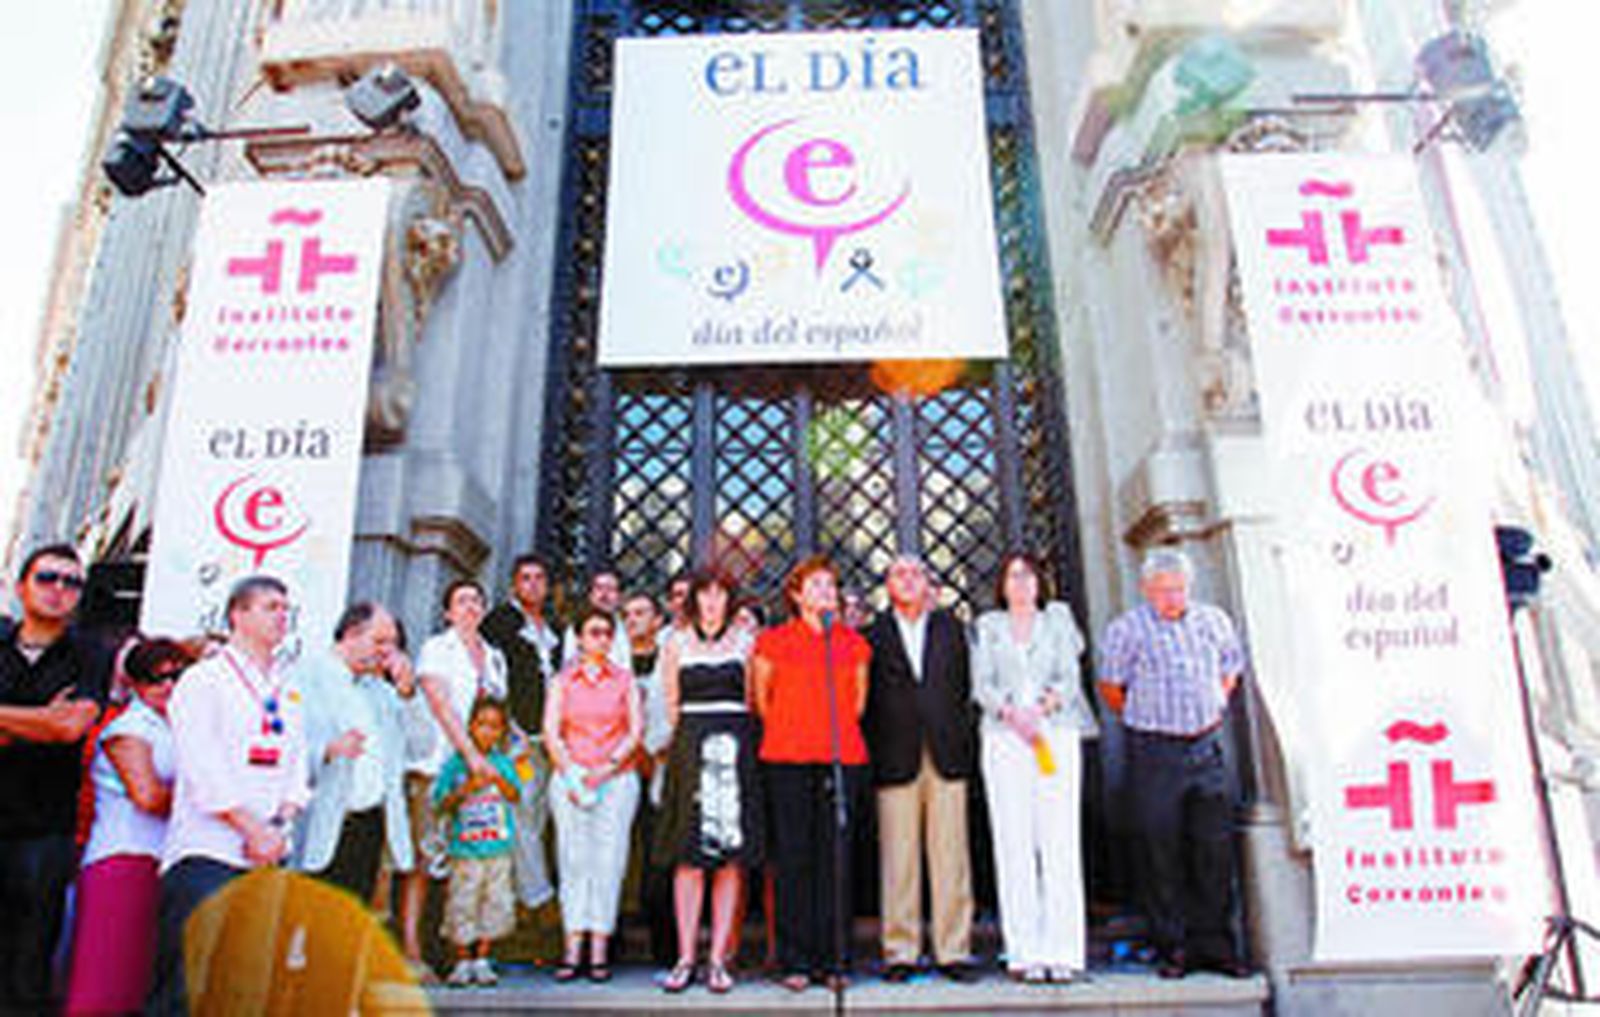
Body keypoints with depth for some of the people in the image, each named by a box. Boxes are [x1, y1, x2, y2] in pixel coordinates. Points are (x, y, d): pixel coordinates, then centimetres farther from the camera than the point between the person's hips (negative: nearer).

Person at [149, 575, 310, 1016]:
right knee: (188, 980, -6)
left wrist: (280, 825, -3)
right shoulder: (203, 681, -1)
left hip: (269, 854, 6)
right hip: (207, 851, -5)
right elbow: (203, 772, -10)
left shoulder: (290, 691, 17)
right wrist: (253, 829, -12)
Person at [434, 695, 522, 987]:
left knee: (495, 903, 5)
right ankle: (463, 962, 17)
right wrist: (465, 789, -17)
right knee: (463, 904, 1)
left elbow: (514, 797, -2)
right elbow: (443, 804, -2)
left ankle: (482, 960, 18)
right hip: (465, 849, -2)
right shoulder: (455, 763, -1)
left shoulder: (503, 762, 4)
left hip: (498, 847, 2)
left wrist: (498, 779, -17)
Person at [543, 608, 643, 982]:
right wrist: (573, 776, -7)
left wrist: (608, 768, -7)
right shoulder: (562, 681, 11)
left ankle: (599, 950, -1)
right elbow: (551, 733, 4)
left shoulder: (624, 679, 11)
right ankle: (573, 948, 0)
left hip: (617, 779, 0)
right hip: (571, 779, 0)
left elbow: (635, 730, 4)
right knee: (574, 860, -3)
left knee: (608, 860, -4)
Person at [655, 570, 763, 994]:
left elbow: (754, 704, 10)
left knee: (732, 859, -1)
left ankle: (719, 959, 5)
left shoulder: (746, 643, 9)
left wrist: (740, 742, 4)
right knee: (689, 858, -2)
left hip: (736, 751, 0)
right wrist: (693, 741, 9)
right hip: (691, 750, 0)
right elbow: (672, 709, 13)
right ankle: (685, 959, 5)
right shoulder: (676, 646, 11)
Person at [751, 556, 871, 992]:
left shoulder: (854, 643, 11)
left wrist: (837, 735, 11)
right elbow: (760, 700, 12)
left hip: (843, 759, 2)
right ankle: (796, 961, 10)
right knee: (793, 859, 0)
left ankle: (834, 959, 13)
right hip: (788, 760, -2)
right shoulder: (773, 641, 5)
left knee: (836, 859, 3)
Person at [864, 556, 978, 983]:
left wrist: (966, 745, 4)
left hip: (947, 755, 2)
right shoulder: (873, 634, 6)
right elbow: (865, 698, 4)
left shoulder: (951, 628, 13)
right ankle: (900, 952, 10)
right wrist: (871, 754, -2)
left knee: (950, 856, 3)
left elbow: (964, 687, 12)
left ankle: (954, 951, 11)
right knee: (898, 859, 1)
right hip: (896, 760, -2)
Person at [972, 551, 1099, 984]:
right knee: (1014, 843, -4)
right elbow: (981, 685, 6)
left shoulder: (1057, 619, 15)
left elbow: (1069, 678, 5)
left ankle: (1063, 951, -2)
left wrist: (1042, 706, -13)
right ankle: (1025, 953, 0)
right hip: (1004, 739, 1)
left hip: (1056, 733, 0)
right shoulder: (988, 626, 16)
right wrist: (1011, 713, -12)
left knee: (1060, 840, -6)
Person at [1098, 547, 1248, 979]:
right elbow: (1110, 688, 3)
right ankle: (1173, 947, 13)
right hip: (1154, 753, -3)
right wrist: (1142, 720, 4)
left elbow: (1229, 671, 21)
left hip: (1207, 746, 3)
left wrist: (1214, 712, 13)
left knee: (1216, 849, 5)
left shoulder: (1214, 621, 7)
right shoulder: (1126, 629, -5)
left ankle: (1216, 943, 17)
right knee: (1163, 852, 2)